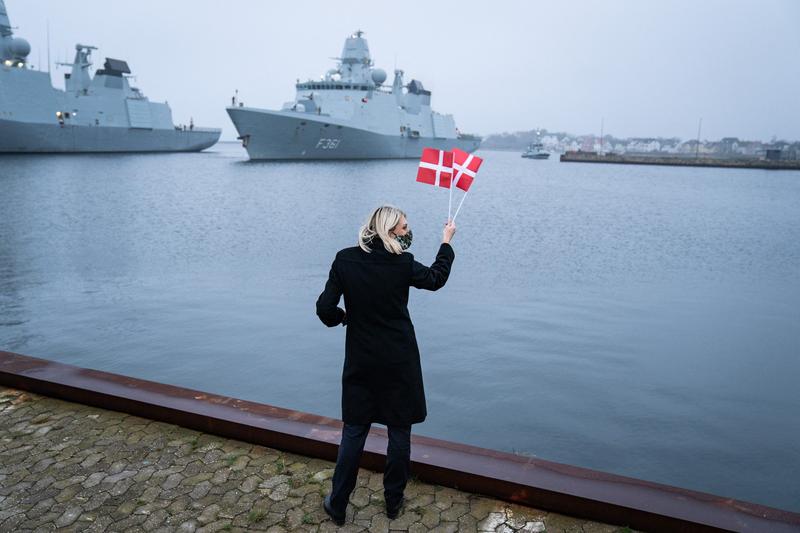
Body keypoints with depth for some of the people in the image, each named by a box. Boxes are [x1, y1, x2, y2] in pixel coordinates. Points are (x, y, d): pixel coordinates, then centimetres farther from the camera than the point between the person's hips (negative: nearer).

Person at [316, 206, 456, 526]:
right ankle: (393, 502, 29)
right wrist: (446, 242, 20)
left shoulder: (345, 260, -9)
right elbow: (436, 278, 7)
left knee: (353, 433, 14)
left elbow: (325, 308, -10)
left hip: (360, 362, 2)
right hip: (399, 362, -2)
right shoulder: (402, 264, -13)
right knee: (399, 432, 15)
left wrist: (341, 317, 13)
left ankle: (337, 505, 23)